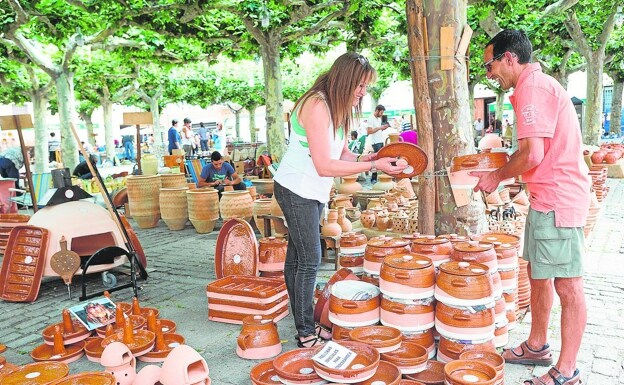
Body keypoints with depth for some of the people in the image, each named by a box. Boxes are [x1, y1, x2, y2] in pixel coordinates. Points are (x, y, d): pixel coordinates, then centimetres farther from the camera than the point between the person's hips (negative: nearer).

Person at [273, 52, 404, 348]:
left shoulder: (341, 108, 8)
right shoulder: (316, 105, -22)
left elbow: (340, 154, 7)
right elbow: (325, 166, -26)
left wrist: (365, 158, -12)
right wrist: (373, 166, -24)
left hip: (313, 191, 9)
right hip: (296, 189, -9)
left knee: (296, 257, 14)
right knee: (309, 260, -6)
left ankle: (303, 324, 23)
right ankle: (306, 334, 6)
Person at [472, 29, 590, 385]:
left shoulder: (532, 87, -16)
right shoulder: (539, 84, 17)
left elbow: (532, 155, -23)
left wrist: (497, 176, -8)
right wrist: (498, 172, 12)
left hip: (557, 200, -11)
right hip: (548, 197, 11)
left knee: (567, 287, -2)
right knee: (539, 275, 18)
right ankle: (537, 346, 33)